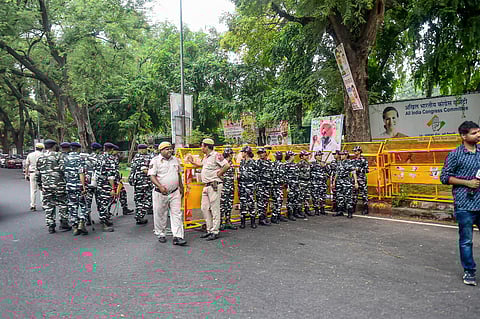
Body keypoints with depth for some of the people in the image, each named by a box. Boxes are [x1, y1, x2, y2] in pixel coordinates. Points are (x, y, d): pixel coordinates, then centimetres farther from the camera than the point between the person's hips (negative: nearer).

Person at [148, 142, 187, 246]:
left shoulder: (175, 160, 12)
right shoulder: (155, 161, -5)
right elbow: (152, 176, -12)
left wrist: (181, 188, 21)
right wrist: (160, 186, -26)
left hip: (175, 192, 4)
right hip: (160, 193, -4)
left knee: (177, 214, -3)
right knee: (160, 215, 7)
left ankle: (177, 237, -2)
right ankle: (160, 234, 24)